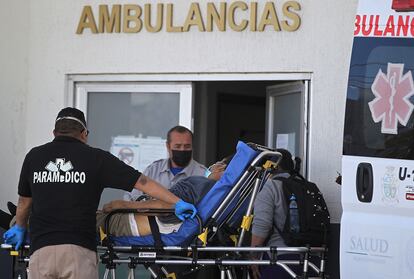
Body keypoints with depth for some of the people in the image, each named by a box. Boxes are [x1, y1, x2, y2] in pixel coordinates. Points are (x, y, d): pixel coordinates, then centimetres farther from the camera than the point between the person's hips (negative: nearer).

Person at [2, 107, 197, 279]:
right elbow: (142, 182, 4)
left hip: (40, 249, 2)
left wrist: (20, 227, 45)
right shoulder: (95, 158, 5)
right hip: (79, 250, -2)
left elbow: (24, 201, 26)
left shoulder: (34, 156, 12)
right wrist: (177, 203, 9)